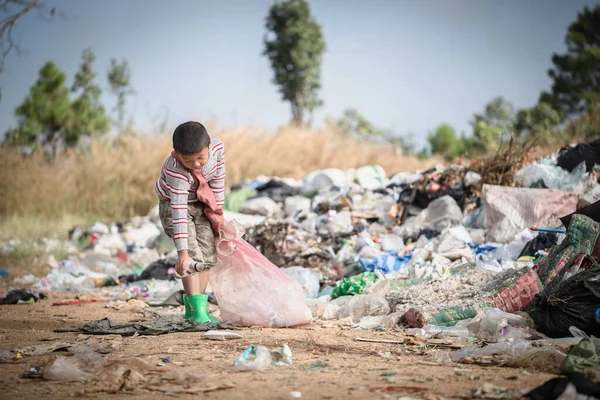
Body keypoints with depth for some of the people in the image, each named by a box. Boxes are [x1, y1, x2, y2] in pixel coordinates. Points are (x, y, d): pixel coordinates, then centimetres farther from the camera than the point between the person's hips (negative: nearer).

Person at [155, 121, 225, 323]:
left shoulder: (217, 148, -24)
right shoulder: (176, 172, -38)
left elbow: (218, 179, -6)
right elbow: (179, 212, -41)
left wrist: (218, 212, 2)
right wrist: (183, 252, -43)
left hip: (200, 203, 6)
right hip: (173, 204, -6)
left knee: (207, 256, 3)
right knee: (193, 256, -19)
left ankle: (191, 306, 11)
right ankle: (197, 310, -17)